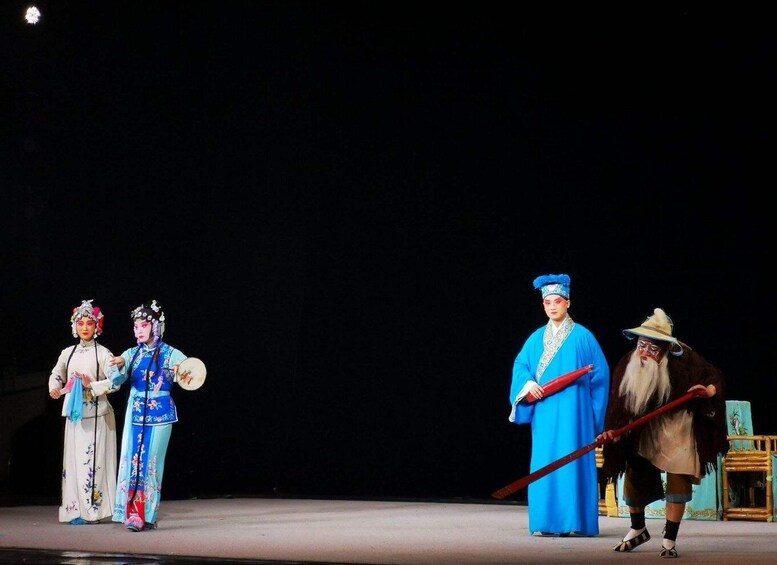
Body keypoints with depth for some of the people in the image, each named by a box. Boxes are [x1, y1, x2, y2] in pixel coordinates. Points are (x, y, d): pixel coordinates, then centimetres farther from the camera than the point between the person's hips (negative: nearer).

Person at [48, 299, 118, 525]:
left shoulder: (103, 353, -3)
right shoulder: (68, 353, 11)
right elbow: (56, 374, 19)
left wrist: (92, 385, -18)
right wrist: (55, 387, -2)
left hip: (96, 414, -5)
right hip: (74, 413, 5)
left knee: (93, 460, -6)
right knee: (74, 459, 4)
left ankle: (91, 510, -4)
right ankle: (76, 508, 7)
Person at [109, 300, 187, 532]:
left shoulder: (170, 354, -2)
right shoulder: (131, 354, 8)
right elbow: (118, 380, -1)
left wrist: (180, 372, -35)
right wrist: (118, 366, -23)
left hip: (159, 414, -3)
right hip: (135, 413, 4)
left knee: (151, 463, -3)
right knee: (132, 460, -3)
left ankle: (147, 515, 0)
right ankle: (134, 514, -1)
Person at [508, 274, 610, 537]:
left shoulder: (583, 337, 1)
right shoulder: (536, 338, 11)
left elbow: (600, 374, 2)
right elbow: (520, 366, 11)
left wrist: (593, 412, -2)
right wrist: (527, 384, -11)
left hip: (573, 413, -3)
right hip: (544, 412, 4)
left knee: (573, 463, -5)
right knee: (544, 465, 1)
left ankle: (575, 522, -2)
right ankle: (546, 522, 5)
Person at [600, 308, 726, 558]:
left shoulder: (683, 361, -23)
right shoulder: (627, 366, -16)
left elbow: (716, 378, -13)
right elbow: (619, 406, -16)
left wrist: (709, 391, -35)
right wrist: (613, 431, -32)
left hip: (678, 428, -3)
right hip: (645, 431, 3)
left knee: (678, 479, -6)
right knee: (633, 474, 6)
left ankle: (670, 540, 5)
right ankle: (638, 530, 30)